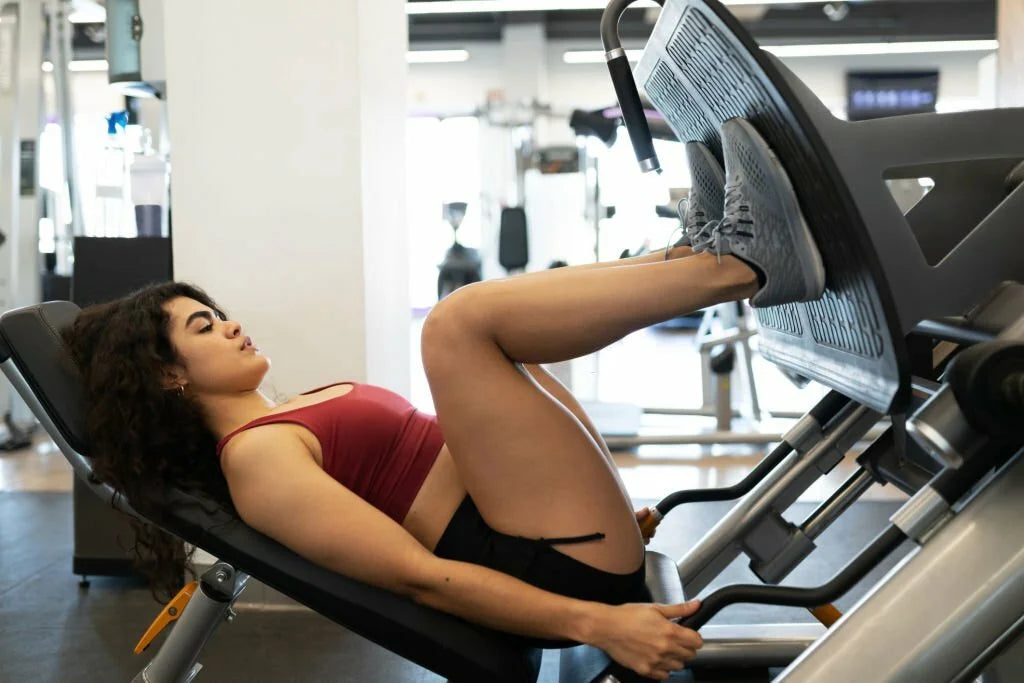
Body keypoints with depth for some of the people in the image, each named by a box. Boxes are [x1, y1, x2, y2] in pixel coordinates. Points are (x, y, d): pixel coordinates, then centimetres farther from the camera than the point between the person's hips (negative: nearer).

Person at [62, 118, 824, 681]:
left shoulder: (291, 417, 19)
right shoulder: (256, 457, -9)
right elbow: (417, 576, -18)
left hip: (571, 535, 10)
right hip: (558, 565, -10)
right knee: (458, 320, -23)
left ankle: (704, 253, -2)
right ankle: (741, 264, -17)